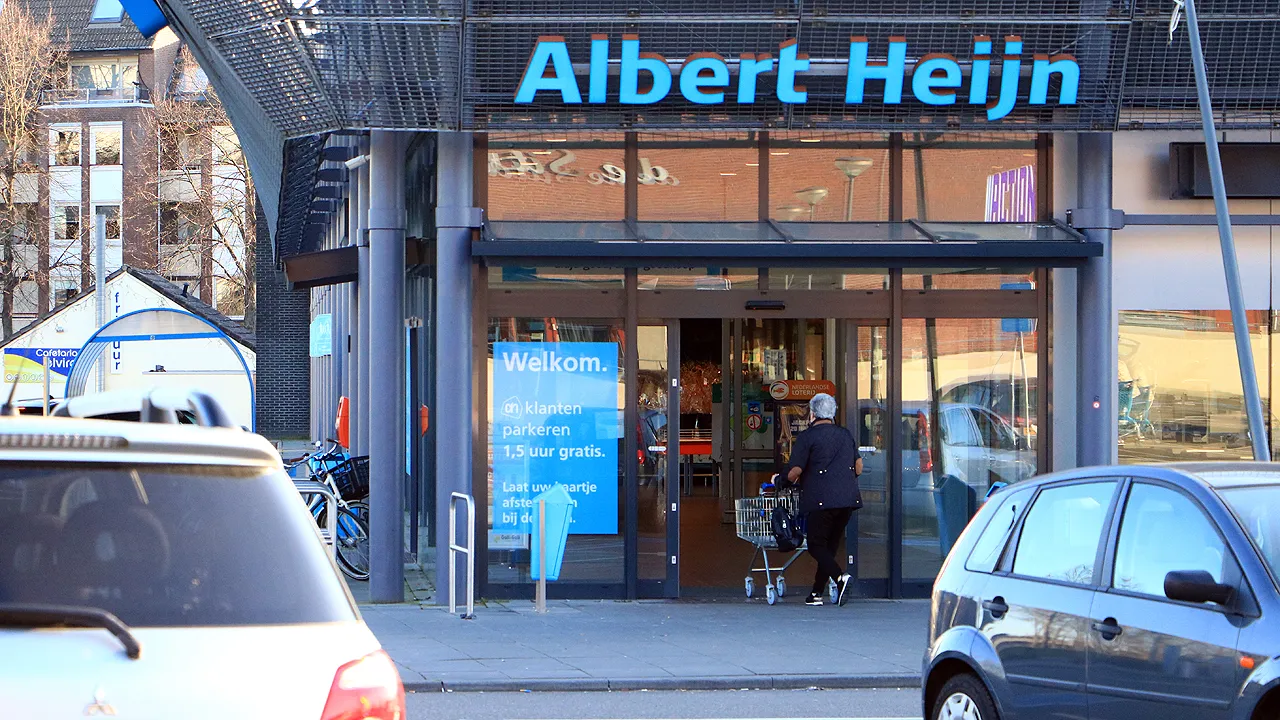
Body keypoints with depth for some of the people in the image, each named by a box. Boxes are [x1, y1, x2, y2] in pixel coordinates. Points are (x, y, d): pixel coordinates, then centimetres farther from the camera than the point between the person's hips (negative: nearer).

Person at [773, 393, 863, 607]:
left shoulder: (807, 437, -2)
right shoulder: (845, 435, 17)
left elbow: (795, 471, -5)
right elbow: (858, 467, 20)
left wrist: (781, 482, 15)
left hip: (821, 499, -6)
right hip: (848, 499, 6)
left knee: (816, 545, -2)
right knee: (831, 544, 11)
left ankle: (840, 577, -26)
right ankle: (817, 592, 10)